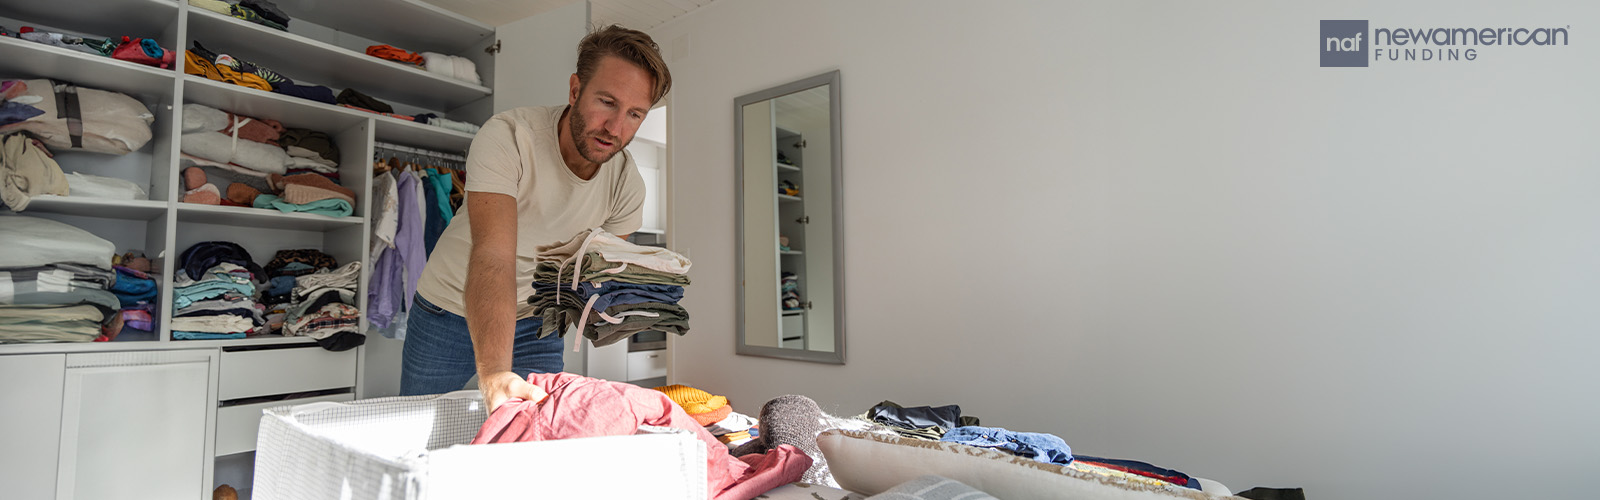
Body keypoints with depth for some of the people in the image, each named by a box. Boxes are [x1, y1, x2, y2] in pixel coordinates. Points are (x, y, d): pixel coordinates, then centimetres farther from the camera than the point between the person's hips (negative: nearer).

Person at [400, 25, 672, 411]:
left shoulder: (627, 184, -15)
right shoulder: (507, 137, -29)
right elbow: (493, 256, -41)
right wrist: (494, 373, -52)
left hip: (536, 322, 3)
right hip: (449, 309, -2)